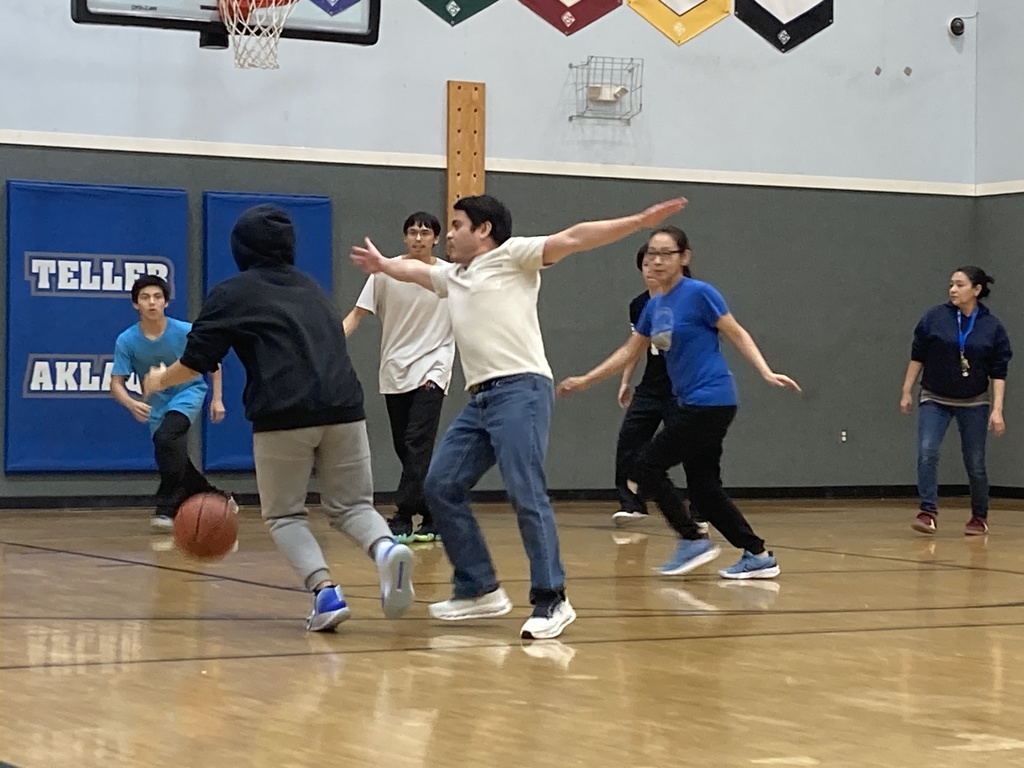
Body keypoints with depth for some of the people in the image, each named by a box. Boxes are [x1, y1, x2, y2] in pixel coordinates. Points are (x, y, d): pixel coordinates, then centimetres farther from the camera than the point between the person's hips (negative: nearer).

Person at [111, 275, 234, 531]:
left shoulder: (185, 332, -20)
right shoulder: (126, 341, -18)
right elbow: (117, 383, -16)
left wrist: (217, 399, -7)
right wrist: (132, 404, -36)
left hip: (188, 393, -3)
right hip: (157, 405, 4)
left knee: (166, 438, -30)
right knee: (174, 461, 10)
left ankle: (167, 507, -22)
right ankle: (218, 499, 35)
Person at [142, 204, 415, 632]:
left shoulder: (231, 294, 11)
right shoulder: (311, 288, 26)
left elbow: (195, 364, 12)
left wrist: (161, 380, 32)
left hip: (284, 415, -4)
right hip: (343, 407, 4)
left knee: (284, 515, 12)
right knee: (350, 506, 14)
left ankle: (325, 591, -10)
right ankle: (386, 548, -18)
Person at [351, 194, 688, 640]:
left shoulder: (511, 255, 3)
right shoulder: (452, 275, 26)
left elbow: (572, 239, -8)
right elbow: (413, 270, 47)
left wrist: (639, 222, -17)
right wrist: (383, 265, 64)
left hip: (520, 390, -9)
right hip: (479, 399, 9)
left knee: (526, 494, -16)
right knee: (441, 487, 6)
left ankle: (551, 601, -14)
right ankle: (479, 590, 14)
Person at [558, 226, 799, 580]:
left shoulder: (700, 293, -10)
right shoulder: (654, 306, 12)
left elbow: (738, 335, -7)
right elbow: (629, 352, 22)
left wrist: (767, 372, -18)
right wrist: (585, 380, 22)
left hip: (710, 402, -8)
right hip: (689, 404, 8)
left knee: (647, 466, -7)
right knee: (703, 487, 6)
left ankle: (692, 540, 0)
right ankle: (758, 554, 10)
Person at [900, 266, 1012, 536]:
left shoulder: (992, 327, -6)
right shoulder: (935, 317, -7)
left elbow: (998, 372, -5)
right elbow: (917, 356, 1)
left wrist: (997, 409, -11)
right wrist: (906, 391, 1)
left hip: (974, 403, 0)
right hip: (935, 400, 0)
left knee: (975, 463, 6)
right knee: (926, 453, -18)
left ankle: (980, 517, 24)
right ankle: (928, 513, -14)